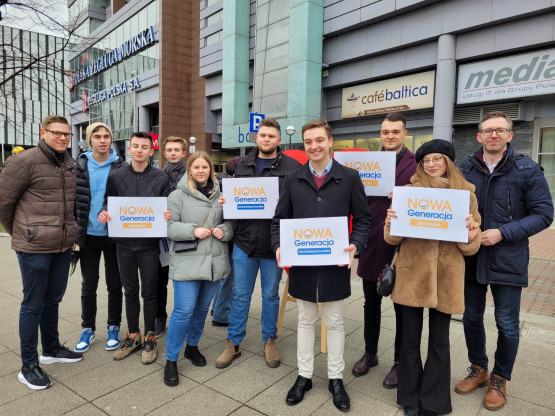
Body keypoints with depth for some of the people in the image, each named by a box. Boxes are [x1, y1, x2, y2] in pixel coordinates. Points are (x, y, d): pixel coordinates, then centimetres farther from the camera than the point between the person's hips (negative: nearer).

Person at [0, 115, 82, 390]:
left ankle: (51, 349, 37)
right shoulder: (24, 161, -12)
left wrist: (70, 233, 13)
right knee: (33, 304, 5)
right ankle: (29, 366, 19)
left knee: (53, 299, 19)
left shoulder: (69, 163, 9)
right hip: (35, 247, -6)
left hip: (63, 245, 6)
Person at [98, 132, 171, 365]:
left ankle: (149, 338, 23)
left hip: (149, 243, -2)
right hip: (124, 242, 2)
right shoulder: (115, 176, 5)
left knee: (149, 291, 7)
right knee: (130, 291, 13)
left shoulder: (161, 178, 0)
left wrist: (167, 216, -20)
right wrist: (102, 213, -11)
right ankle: (132, 336, 29)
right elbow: (108, 201, 10)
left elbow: (167, 208, 2)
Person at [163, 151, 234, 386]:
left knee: (202, 308, 17)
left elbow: (231, 223, 12)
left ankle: (192, 346, 39)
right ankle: (171, 360, 14)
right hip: (187, 262, -4)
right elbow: (169, 226, -7)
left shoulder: (220, 195, 7)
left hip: (214, 261, 4)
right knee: (183, 311, -4)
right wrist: (193, 230, -20)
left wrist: (224, 230, -9)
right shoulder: (178, 195, -2)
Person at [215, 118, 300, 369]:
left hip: (273, 243, -2)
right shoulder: (243, 165, 9)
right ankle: (233, 343, 28)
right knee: (240, 294, 12)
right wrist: (227, 203, -4)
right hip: (244, 239, 3)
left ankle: (269, 341, 33)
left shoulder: (292, 167, -3)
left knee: (271, 295, 14)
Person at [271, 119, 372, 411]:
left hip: (335, 265, -1)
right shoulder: (293, 180, 3)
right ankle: (304, 376, 34)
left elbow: (363, 219, -1)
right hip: (301, 263, 2)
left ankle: (335, 379, 33)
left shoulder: (350, 177, -2)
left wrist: (355, 246, -17)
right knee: (305, 321, 17)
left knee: (334, 323, 14)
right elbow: (279, 219, 5)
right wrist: (279, 247, -12)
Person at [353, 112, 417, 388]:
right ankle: (370, 353, 36)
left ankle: (400, 362, 30)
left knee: (402, 307, 12)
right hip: (372, 245, 4)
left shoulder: (415, 165, -5)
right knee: (371, 303, 17)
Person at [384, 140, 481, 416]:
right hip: (412, 274, 0)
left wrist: (470, 235, -17)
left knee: (439, 340, 12)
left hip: (446, 276, 1)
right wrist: (391, 223, -20)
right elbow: (393, 238, 1)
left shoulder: (465, 194, 4)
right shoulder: (409, 191, 1)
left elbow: (470, 247, 5)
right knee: (410, 338, 9)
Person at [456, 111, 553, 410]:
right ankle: (478, 369, 37)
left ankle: (500, 380, 32)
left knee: (507, 325, 9)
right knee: (471, 317, 15)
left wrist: (503, 233, -17)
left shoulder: (527, 170, -6)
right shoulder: (466, 169, 1)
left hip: (508, 261, -2)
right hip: (471, 258, 3)